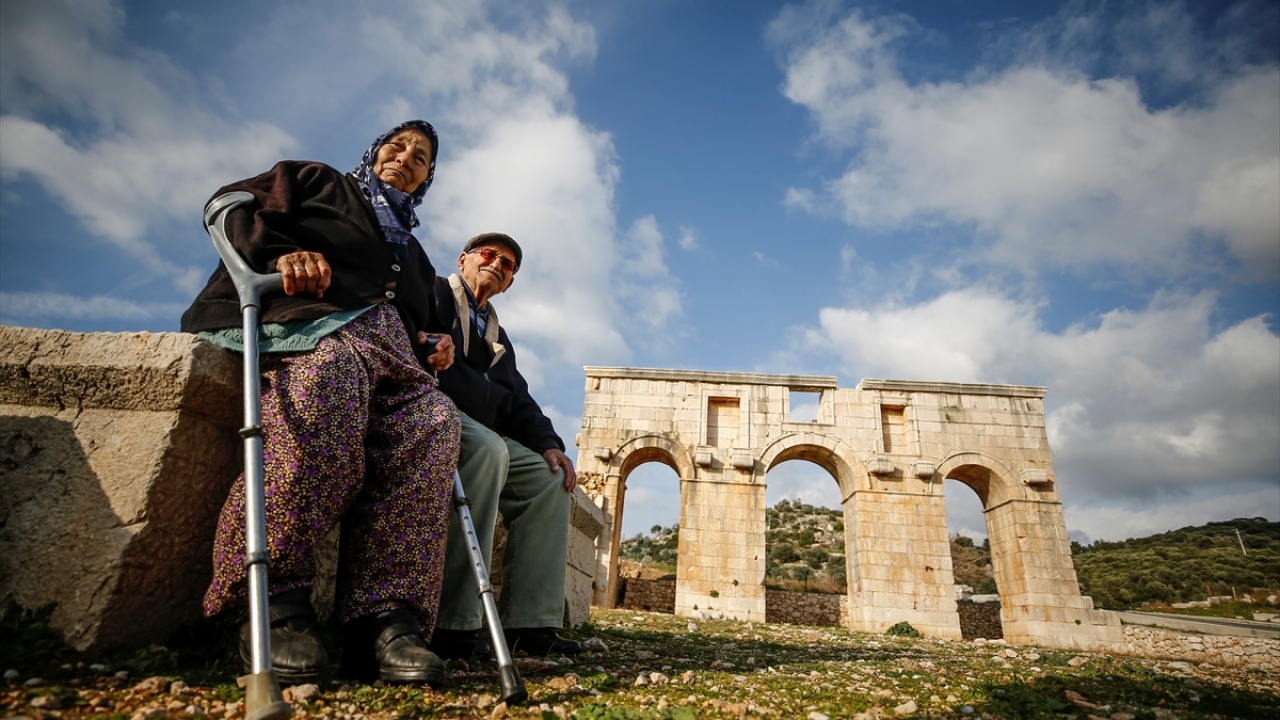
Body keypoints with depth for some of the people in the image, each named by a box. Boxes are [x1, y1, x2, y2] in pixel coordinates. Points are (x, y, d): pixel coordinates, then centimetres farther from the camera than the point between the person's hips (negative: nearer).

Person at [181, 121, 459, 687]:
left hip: (393, 353, 5)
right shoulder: (316, 181, 29)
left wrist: (434, 347, 11)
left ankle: (384, 617, -37)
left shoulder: (415, 254, 40)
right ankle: (272, 601, -34)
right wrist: (281, 253, -8)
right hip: (314, 321, -4)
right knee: (326, 387, -41)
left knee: (433, 423, -30)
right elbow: (233, 207, 14)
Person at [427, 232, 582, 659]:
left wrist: (548, 444, 1)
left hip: (483, 433, 8)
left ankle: (529, 623, -11)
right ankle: (453, 624, -35)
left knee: (549, 476, -8)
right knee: (487, 448, -36)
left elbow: (519, 401, 18)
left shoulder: (498, 338, 29)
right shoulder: (432, 292, 10)